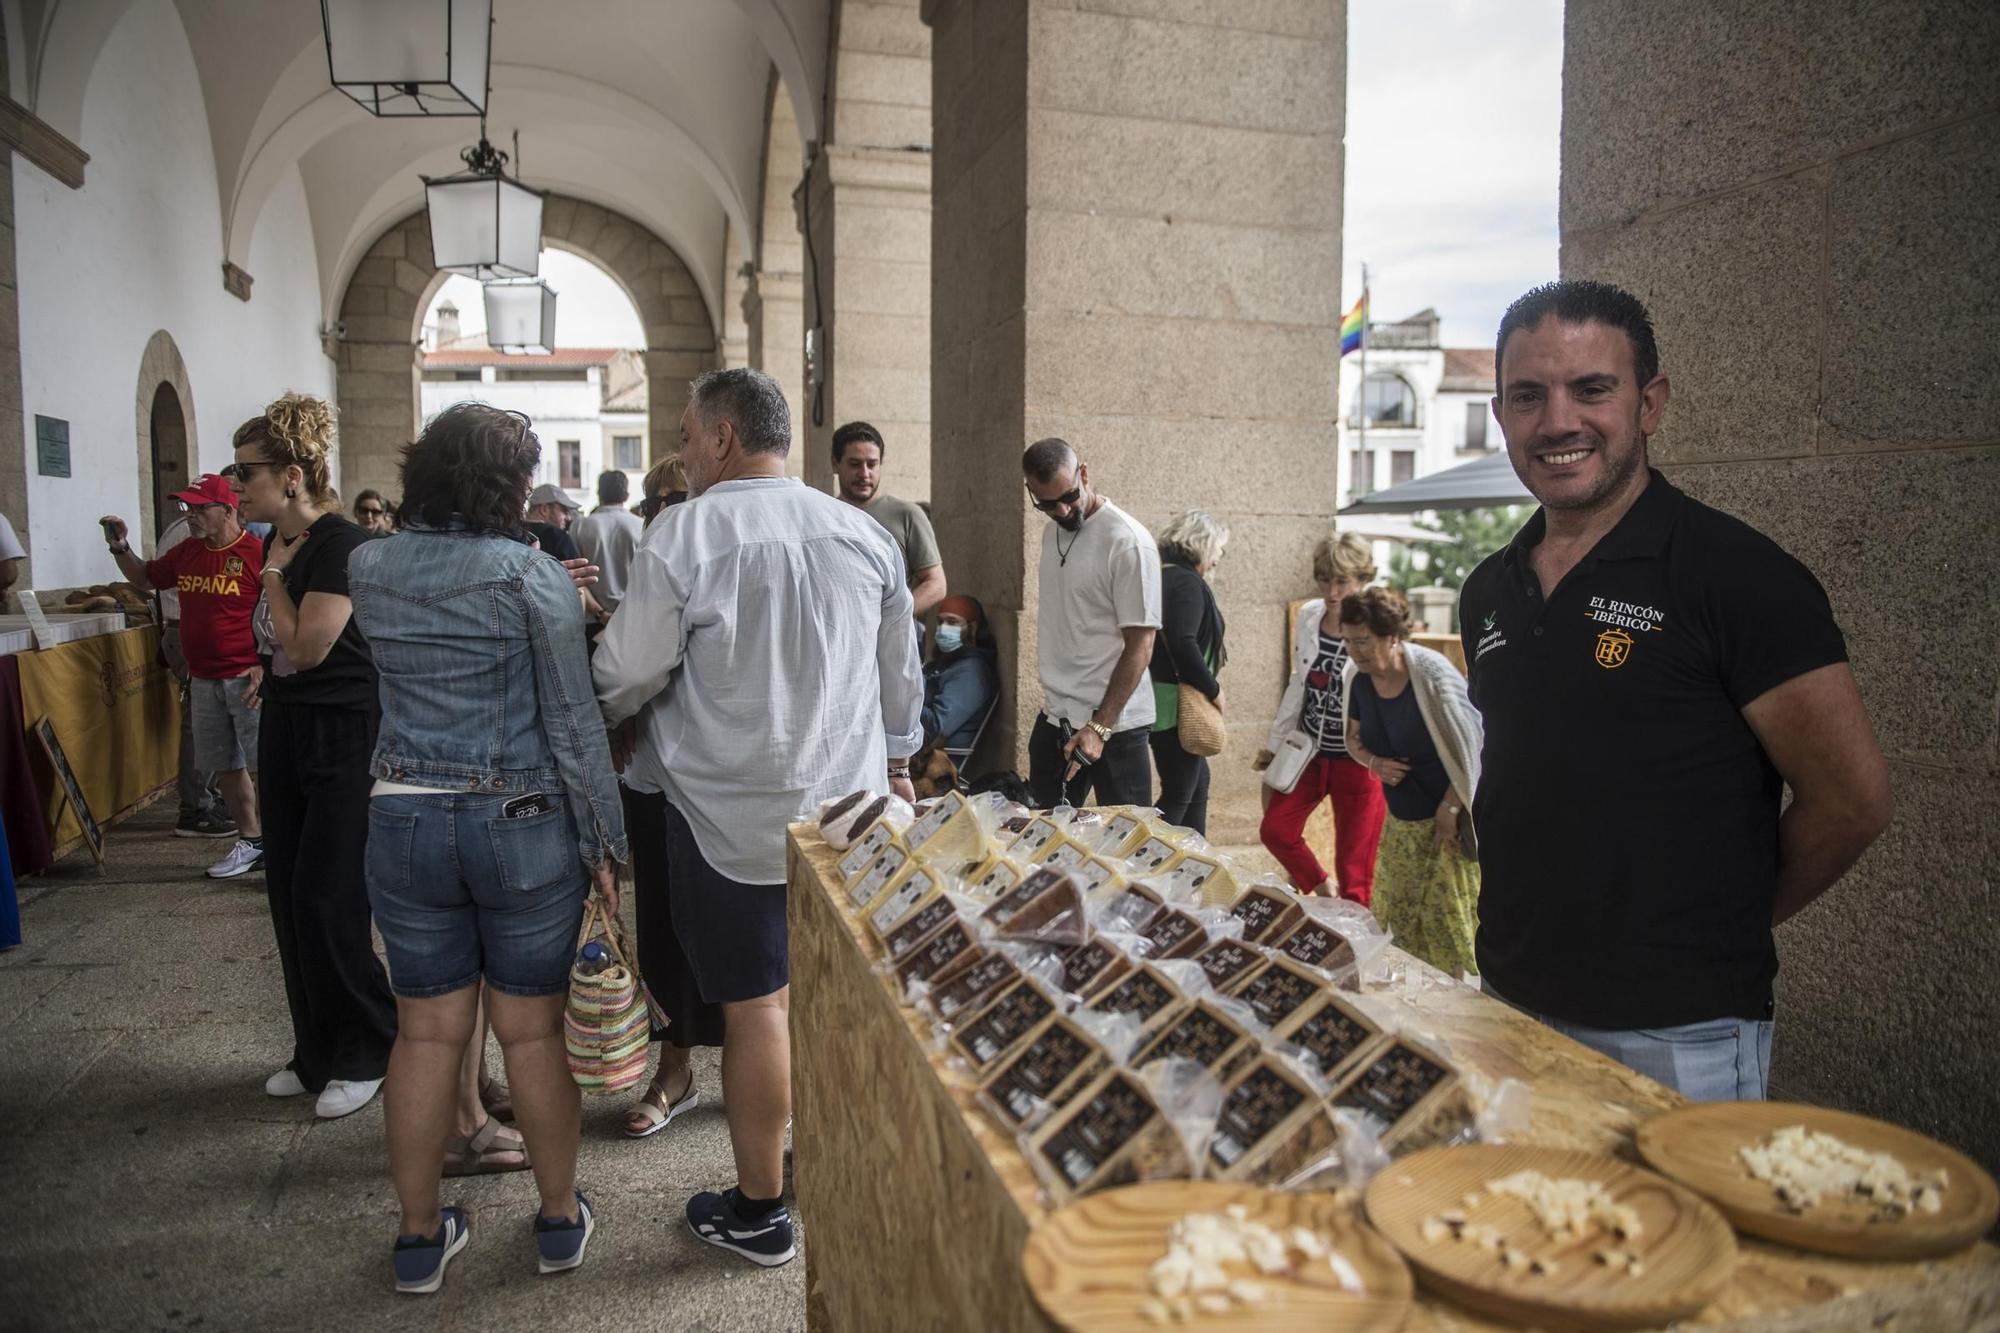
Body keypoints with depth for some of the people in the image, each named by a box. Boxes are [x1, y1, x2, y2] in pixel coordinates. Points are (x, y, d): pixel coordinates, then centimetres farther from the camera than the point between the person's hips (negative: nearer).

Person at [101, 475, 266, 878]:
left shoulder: (256, 553, -13)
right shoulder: (185, 552, 11)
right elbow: (144, 578, 28)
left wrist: (265, 666, -21)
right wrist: (120, 547, 10)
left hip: (247, 678, -7)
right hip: (203, 679, 8)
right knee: (226, 766, 13)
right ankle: (250, 841, 24)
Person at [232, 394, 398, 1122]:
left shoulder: (339, 545, -17)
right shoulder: (282, 543, 9)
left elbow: (305, 646, -21)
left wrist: (273, 574, -12)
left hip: (343, 737, -9)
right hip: (284, 729, 9)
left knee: (326, 899, -4)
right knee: (290, 894, 13)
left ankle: (365, 1054, 12)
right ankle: (318, 1050, 26)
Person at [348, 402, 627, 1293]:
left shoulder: (369, 570, 2)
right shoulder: (532, 574, -12)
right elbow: (574, 723, -12)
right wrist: (606, 843, -5)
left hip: (405, 820, 4)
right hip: (523, 826, -3)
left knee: (427, 1032, 13)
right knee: (533, 1033, 10)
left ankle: (421, 1236, 26)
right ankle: (560, 1219, 27)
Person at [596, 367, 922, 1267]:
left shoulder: (684, 535, -11)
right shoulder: (863, 534, 4)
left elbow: (624, 679, -6)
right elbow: (902, 679, 13)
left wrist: (591, 720, 16)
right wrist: (896, 764, 28)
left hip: (732, 818, -4)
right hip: (849, 805, 5)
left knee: (755, 1007, 5)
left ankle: (758, 1215, 20)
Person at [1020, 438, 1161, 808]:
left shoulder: (1128, 542, -15)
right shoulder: (1053, 533, 9)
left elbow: (1140, 645, -16)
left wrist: (1099, 727, -19)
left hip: (1114, 723, -7)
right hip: (1055, 717, 7)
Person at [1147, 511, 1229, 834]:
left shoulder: (1164, 575, 13)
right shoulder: (1187, 582, -16)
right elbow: (1182, 644, -26)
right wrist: (1214, 689, -16)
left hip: (1163, 697, 10)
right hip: (1176, 701, -10)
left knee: (1198, 780, 20)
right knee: (1179, 794, -3)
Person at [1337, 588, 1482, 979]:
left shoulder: (1432, 674, -23)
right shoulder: (1356, 678, -4)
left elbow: (1471, 745, -19)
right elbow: (1353, 738, 12)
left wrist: (1452, 808, -18)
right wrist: (1373, 762, -10)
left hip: (1449, 817, -6)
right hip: (1400, 821, 6)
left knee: (1447, 916, -4)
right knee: (1399, 915, 12)